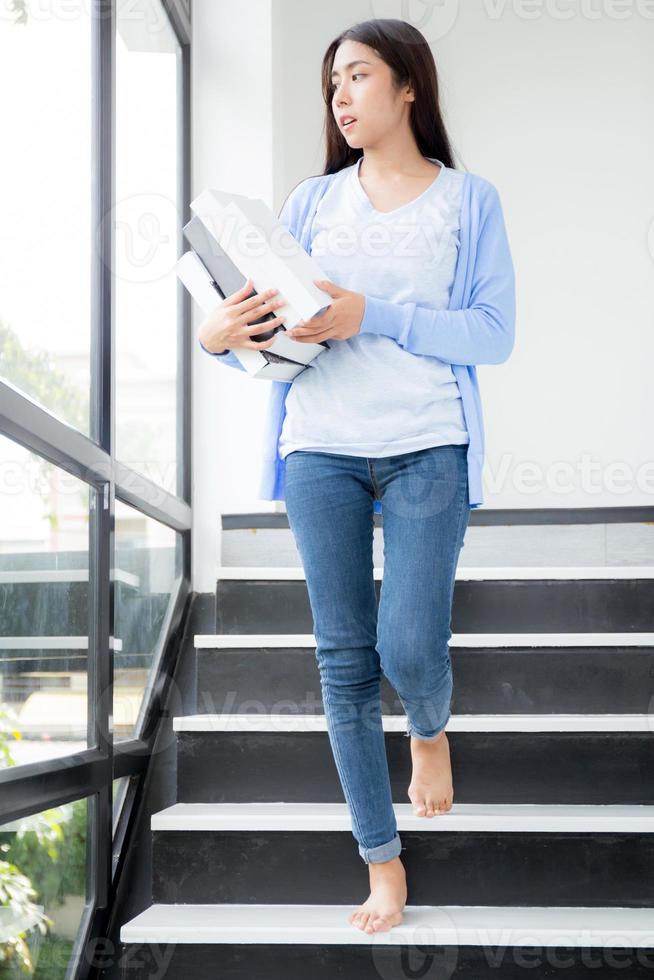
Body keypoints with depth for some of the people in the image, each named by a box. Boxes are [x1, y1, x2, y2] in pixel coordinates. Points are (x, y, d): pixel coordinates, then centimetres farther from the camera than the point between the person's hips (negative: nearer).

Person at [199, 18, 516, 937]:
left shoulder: (468, 199, 3)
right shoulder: (312, 201, 10)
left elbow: (494, 333, -6)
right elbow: (269, 316, 10)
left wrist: (374, 315, -17)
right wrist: (221, 335, -13)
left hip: (427, 449, -2)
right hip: (320, 449, 3)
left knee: (410, 650, -9)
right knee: (344, 658, 3)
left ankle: (430, 727, 31)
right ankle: (382, 861, 16)